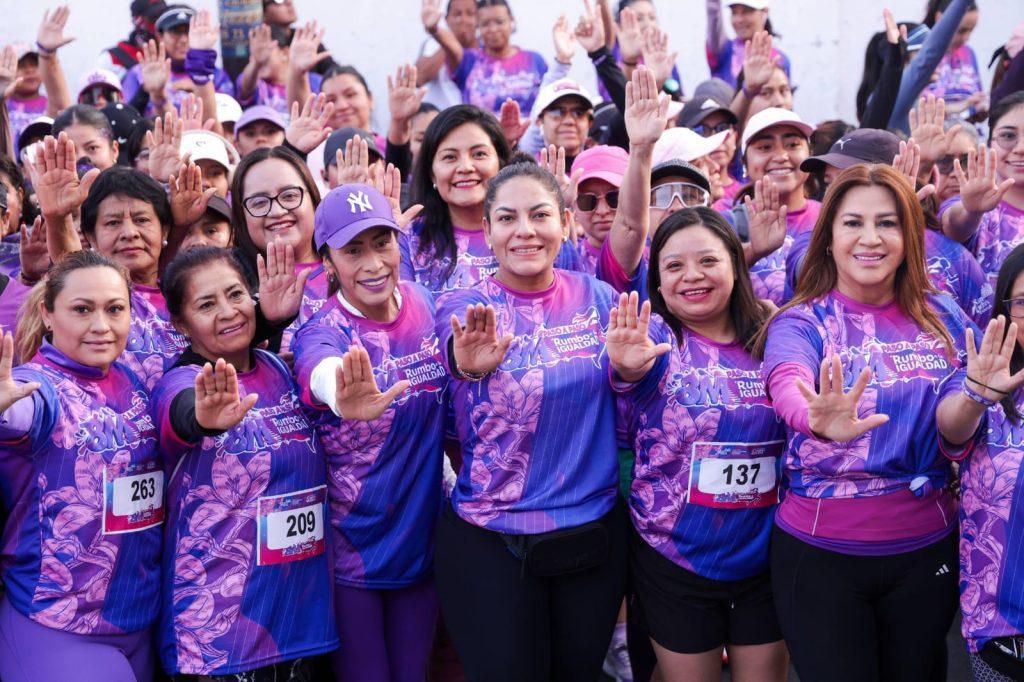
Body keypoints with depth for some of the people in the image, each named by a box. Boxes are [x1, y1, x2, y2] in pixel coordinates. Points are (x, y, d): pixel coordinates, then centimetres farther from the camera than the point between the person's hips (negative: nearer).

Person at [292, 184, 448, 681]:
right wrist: (344, 397, -67)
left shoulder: (427, 305, -5)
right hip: (350, 550, -4)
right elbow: (320, 372, -46)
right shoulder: (324, 333, -19)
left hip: (422, 541, 4)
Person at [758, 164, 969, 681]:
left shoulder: (942, 317, 3)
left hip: (928, 547, 3)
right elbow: (787, 385, -31)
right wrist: (822, 422, -53)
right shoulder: (800, 322, -8)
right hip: (820, 552, -3)